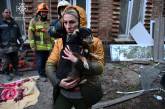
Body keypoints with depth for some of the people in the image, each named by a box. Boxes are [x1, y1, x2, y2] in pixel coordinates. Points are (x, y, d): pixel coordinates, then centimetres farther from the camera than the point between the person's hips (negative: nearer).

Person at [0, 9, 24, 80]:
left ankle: (15, 70, 32)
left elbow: (19, 34, 20)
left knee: (15, 60, 15)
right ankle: (8, 73, 15)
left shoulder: (14, 23, 15)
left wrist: (21, 41, 15)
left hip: (14, 46, 4)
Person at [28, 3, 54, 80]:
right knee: (40, 62, 2)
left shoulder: (48, 22, 12)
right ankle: (42, 75, 19)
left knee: (46, 61, 14)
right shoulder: (34, 20, -2)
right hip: (38, 46, -4)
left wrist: (53, 43, 15)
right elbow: (30, 33, -6)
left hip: (47, 46, 4)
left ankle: (45, 75, 30)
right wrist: (32, 45, -11)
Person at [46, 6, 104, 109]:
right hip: (63, 93, 2)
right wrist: (58, 82, -18)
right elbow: (49, 65, -2)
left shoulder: (95, 42, -9)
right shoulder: (59, 42, 1)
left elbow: (99, 68, -17)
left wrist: (77, 61, -25)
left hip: (84, 94, -2)